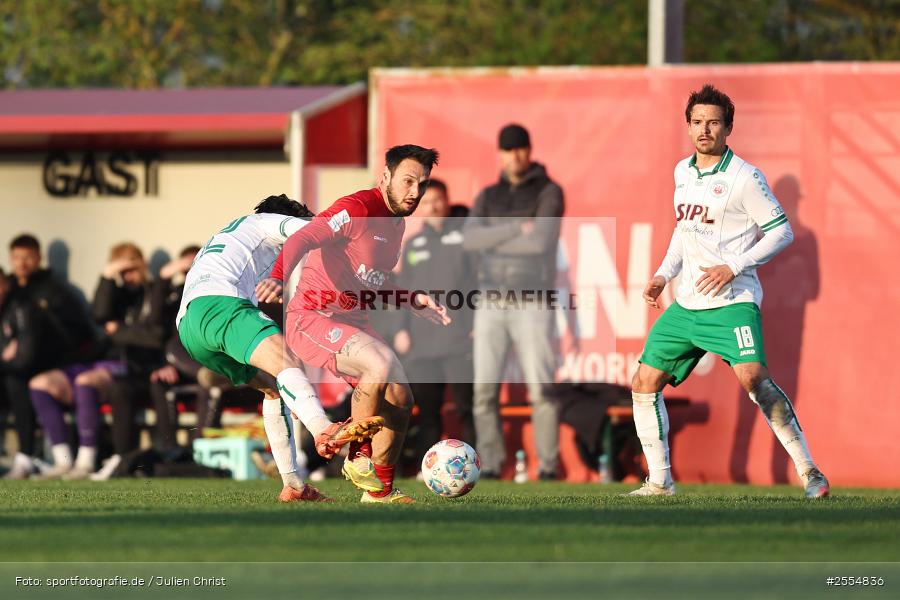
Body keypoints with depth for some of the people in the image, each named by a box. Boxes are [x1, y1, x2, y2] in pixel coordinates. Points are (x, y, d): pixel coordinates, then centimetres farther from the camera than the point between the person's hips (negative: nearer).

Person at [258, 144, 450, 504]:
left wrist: (412, 303, 12)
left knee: (400, 399, 5)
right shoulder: (358, 209, -16)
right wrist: (278, 277, -49)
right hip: (312, 319, -10)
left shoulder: (396, 224, 13)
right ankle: (358, 458, -15)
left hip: (353, 324, 10)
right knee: (382, 363, -32)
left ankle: (380, 491, 20)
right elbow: (303, 239, -30)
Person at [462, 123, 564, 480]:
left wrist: (493, 244, -9)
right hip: (492, 303, 4)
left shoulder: (549, 193, -3)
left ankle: (548, 466, -5)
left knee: (541, 389, -11)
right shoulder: (488, 197, 12)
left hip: (532, 305, -4)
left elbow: (541, 241, -20)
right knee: (485, 390, -3)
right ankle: (490, 466, 3)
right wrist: (516, 228, -17)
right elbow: (469, 240, -7)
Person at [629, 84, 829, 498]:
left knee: (752, 377, -27)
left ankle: (808, 470, -19)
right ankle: (660, 481, 15)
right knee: (644, 383, 4)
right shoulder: (683, 172, 12)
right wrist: (664, 274, 15)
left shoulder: (744, 177, -9)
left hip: (732, 301, -7)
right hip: (687, 304, 7)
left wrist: (733, 267, -16)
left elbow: (782, 232, -8)